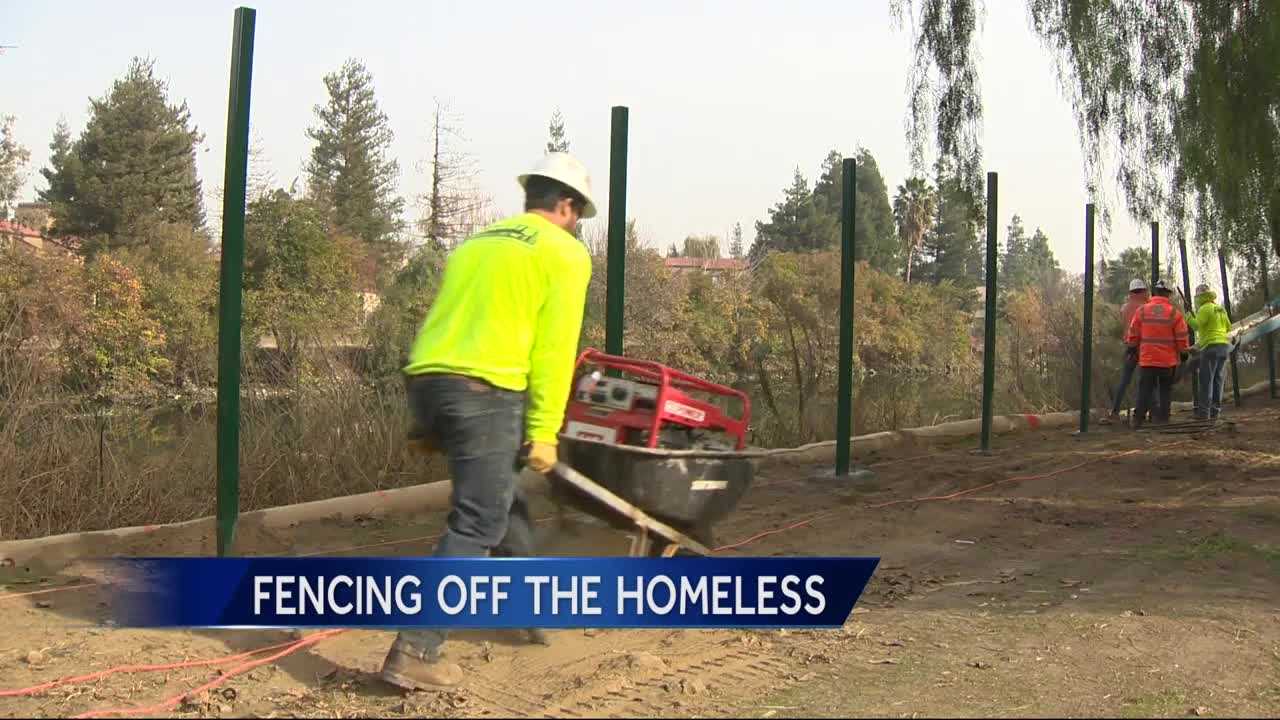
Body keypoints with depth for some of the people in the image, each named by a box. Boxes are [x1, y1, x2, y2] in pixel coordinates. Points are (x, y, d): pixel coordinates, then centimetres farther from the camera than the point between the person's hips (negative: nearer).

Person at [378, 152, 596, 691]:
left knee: (501, 494, 24)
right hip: (484, 390, -8)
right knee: (476, 524, -3)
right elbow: (554, 348, -5)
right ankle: (415, 652, -9)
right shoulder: (565, 252, 6)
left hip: (424, 381, 8)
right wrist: (543, 432, -6)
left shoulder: (475, 242, 26)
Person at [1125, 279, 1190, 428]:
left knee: (1145, 390, 5)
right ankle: (1162, 418, 10)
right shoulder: (1175, 313, -6)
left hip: (1147, 360, 1)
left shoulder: (1142, 311, -3)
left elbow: (1133, 335, 1)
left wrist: (1132, 347, 18)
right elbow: (1182, 338, -5)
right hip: (1168, 360, 0)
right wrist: (1183, 353, 9)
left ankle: (1138, 420, 0)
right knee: (1165, 391, 11)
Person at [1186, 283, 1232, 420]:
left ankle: (1203, 411, -12)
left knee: (1206, 380, -8)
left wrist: (1189, 317, -2)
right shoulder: (1221, 309, 18)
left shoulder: (1205, 308, -8)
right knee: (1218, 380, 9)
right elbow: (1229, 327, 23)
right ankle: (1215, 411, 8)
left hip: (1211, 346, -8)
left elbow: (1197, 325, -18)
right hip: (1224, 345, 8)